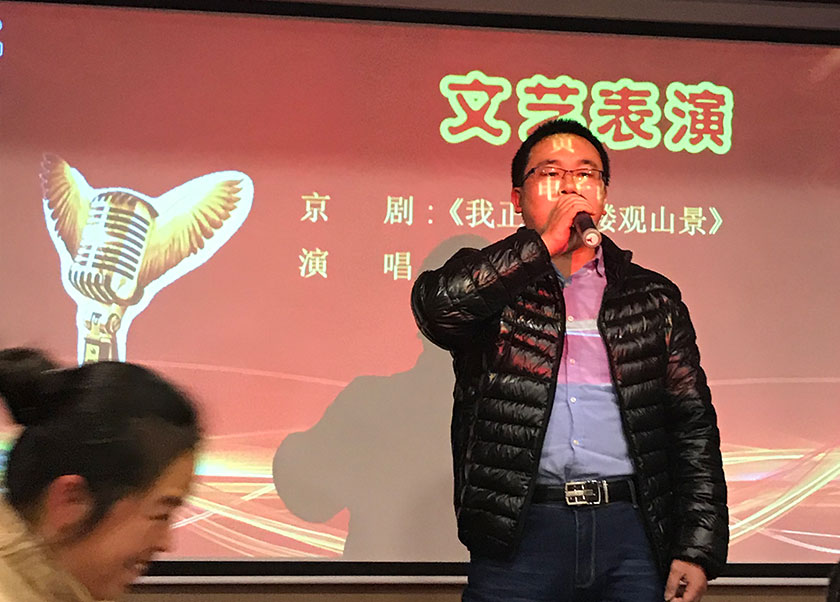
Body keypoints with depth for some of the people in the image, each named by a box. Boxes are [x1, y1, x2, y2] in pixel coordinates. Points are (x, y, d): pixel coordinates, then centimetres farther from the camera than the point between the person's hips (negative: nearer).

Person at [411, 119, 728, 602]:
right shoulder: (490, 284, 11)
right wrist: (544, 245, -9)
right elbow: (436, 304, -14)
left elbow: (694, 427, 11)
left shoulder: (653, 298, 15)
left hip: (632, 529, 2)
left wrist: (699, 550, 0)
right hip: (519, 533, -2)